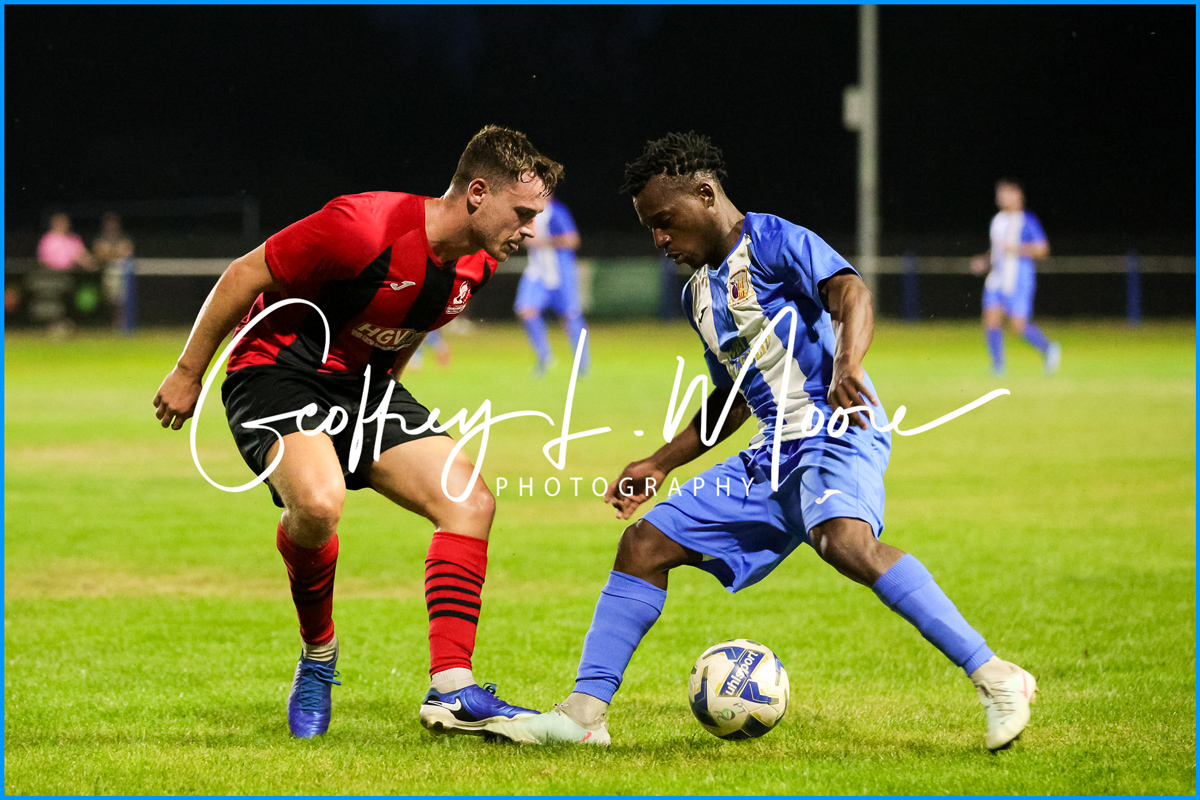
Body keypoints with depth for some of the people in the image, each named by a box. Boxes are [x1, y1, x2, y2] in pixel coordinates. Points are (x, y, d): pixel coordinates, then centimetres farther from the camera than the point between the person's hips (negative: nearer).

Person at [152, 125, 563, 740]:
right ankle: (318, 655, -6)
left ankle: (450, 691, -9)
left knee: (470, 499, -9)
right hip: (278, 371, -8)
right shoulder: (364, 228, -28)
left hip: (364, 382, 8)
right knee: (318, 501, -34)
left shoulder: (477, 264, -3)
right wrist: (188, 373, -10)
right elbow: (245, 276, -18)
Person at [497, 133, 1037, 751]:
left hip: (836, 432, -9)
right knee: (644, 545, 5)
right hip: (774, 454, 9)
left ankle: (994, 678, -36)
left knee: (844, 540, -37)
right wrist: (661, 464, 29)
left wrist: (846, 365, -42)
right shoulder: (699, 294, 21)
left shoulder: (773, 241, -6)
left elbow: (850, 292, -23)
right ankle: (582, 713, 8)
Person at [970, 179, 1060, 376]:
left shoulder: (1027, 221, -8)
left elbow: (1042, 249, -12)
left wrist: (1016, 249, -19)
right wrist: (985, 261, 11)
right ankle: (998, 367, 1)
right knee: (991, 321, -2)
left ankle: (1049, 349, 8)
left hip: (1019, 280, -7)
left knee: (1018, 325, -10)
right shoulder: (997, 220, 15)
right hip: (997, 278, 7)